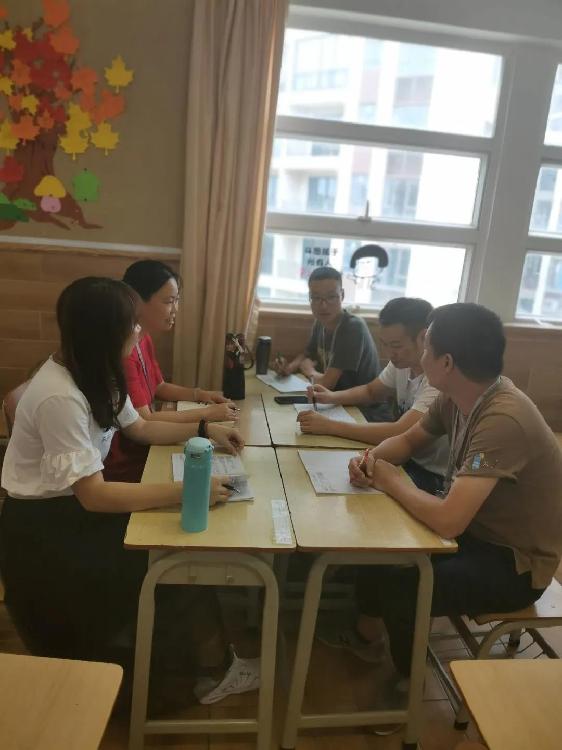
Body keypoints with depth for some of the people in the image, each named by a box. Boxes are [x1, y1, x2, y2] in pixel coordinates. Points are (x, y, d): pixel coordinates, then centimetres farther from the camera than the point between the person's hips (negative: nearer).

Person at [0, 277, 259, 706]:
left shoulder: (96, 374, -2)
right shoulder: (60, 396, -30)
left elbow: (141, 429, 12)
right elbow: (94, 495, -31)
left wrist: (205, 430, 2)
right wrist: (185, 492, -34)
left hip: (76, 505, 8)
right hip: (43, 528, -8)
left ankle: (211, 664, 12)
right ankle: (212, 668, 12)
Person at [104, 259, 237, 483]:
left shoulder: (144, 338, 4)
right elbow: (142, 421, -25)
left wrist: (198, 394, 2)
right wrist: (207, 413, -19)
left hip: (142, 450, 8)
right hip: (123, 467, -8)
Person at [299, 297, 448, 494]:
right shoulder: (402, 361, -2)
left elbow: (400, 433, -35)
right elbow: (370, 392, 15)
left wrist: (329, 426, -31)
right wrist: (332, 396, -5)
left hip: (435, 478, -7)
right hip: (408, 458, 7)